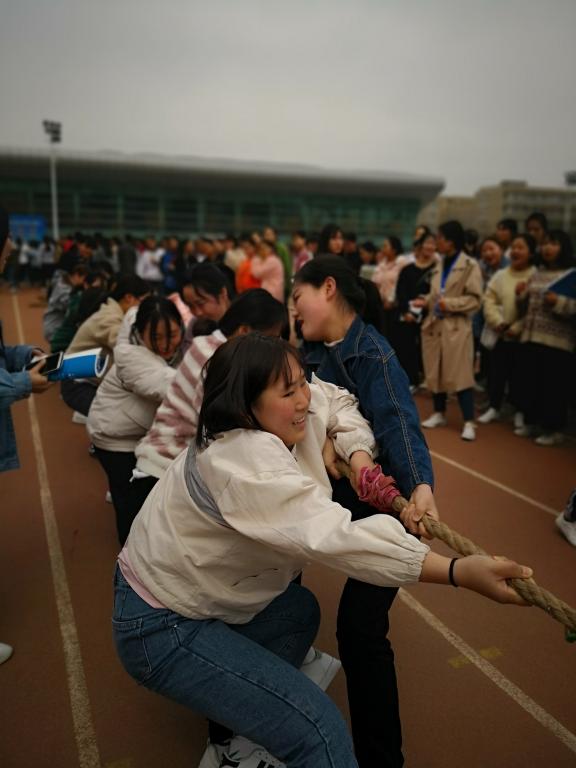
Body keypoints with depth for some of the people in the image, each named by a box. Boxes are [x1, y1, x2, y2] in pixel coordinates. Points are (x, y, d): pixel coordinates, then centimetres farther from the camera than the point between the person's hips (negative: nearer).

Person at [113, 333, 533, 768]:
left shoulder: (270, 419, -4)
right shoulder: (246, 461, -31)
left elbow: (337, 400, 12)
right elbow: (333, 537, -39)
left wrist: (358, 454, -7)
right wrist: (459, 571, -41)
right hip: (161, 629, -10)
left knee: (300, 610, 26)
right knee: (322, 732, -17)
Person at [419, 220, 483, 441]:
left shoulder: (470, 265, -7)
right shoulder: (440, 265, 12)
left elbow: (475, 299, -11)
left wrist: (449, 304, -20)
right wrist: (426, 301, 2)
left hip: (456, 326, -7)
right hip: (434, 324, 7)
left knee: (460, 374, -7)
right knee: (435, 371, 12)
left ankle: (468, 422, -1)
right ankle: (439, 413, 27)